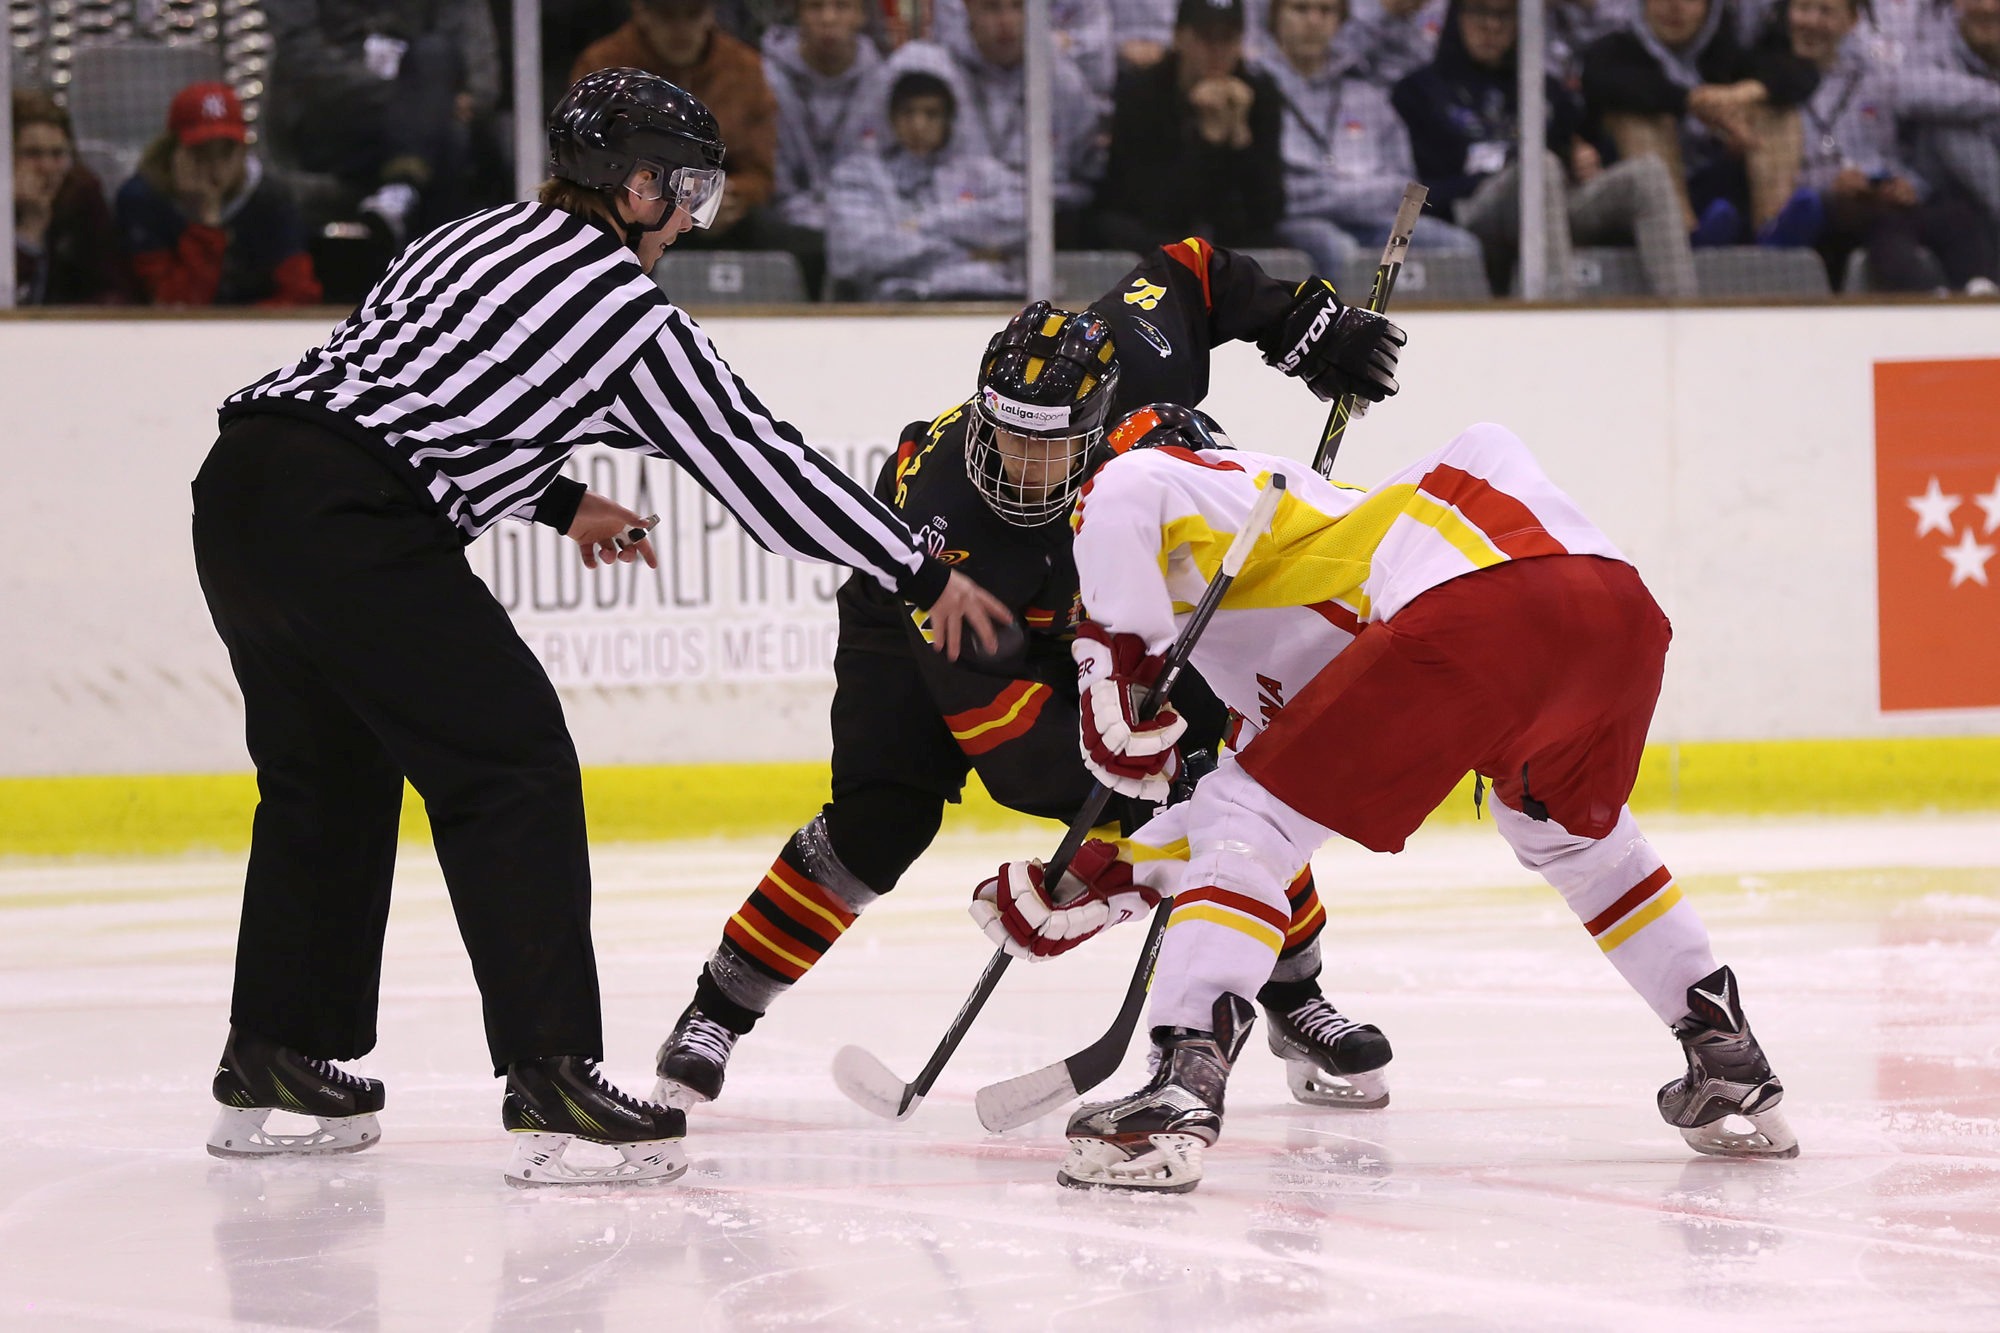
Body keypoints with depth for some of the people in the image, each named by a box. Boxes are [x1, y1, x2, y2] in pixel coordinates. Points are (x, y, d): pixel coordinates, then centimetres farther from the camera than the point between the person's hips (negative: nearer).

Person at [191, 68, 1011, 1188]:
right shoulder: (624, 306, -1)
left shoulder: (479, 241, 22)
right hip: (352, 526, -9)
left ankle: (272, 1069, 30)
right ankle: (553, 1088, -9)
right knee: (512, 768, -3)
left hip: (243, 483, 9)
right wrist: (929, 577, 11)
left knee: (330, 770, 24)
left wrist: (558, 503, 40)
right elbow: (757, 458, 3)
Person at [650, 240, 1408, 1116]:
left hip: (1089, 611, 4)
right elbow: (990, 711, -41)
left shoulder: (1134, 364, -34)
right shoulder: (937, 501, -42)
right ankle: (715, 1014, -6)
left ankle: (1295, 1000, 12)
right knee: (880, 822, -20)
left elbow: (1190, 271, -10)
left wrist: (1304, 322, -15)